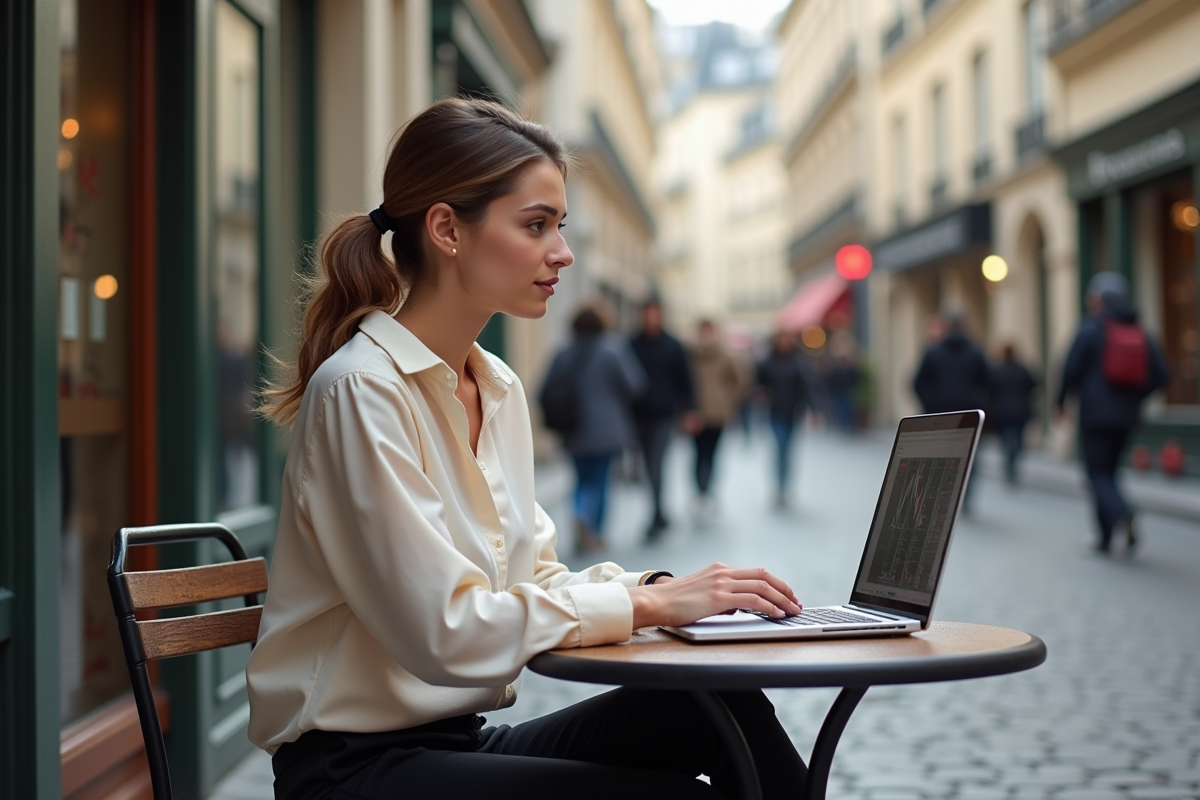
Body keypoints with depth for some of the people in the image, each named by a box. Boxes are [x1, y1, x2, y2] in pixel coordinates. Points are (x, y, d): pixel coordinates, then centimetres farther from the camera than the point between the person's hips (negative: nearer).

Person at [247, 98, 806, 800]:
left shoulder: (500, 389, 9)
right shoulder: (361, 392, -18)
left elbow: (533, 576, 10)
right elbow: (446, 632, -23)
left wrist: (658, 585, -8)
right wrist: (648, 604, -19)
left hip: (467, 737, 7)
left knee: (721, 708, -14)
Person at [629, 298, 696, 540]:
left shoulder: (673, 346, 3)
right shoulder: (632, 346, 3)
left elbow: (684, 381, 6)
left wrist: (689, 412, 3)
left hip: (664, 416, -2)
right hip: (639, 417, 2)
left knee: (655, 467, -11)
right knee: (651, 468, 9)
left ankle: (656, 520, -7)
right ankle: (659, 515, 23)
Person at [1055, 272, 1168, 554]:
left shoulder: (1089, 329, -8)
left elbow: (1071, 369, -11)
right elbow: (1159, 374, 5)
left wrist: (1060, 402, 3)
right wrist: (1134, 397, 17)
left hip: (1095, 412, -6)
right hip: (1126, 415, 6)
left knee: (1098, 473, -3)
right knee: (1108, 472, 16)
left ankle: (1122, 513, -32)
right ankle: (1106, 537, 17)